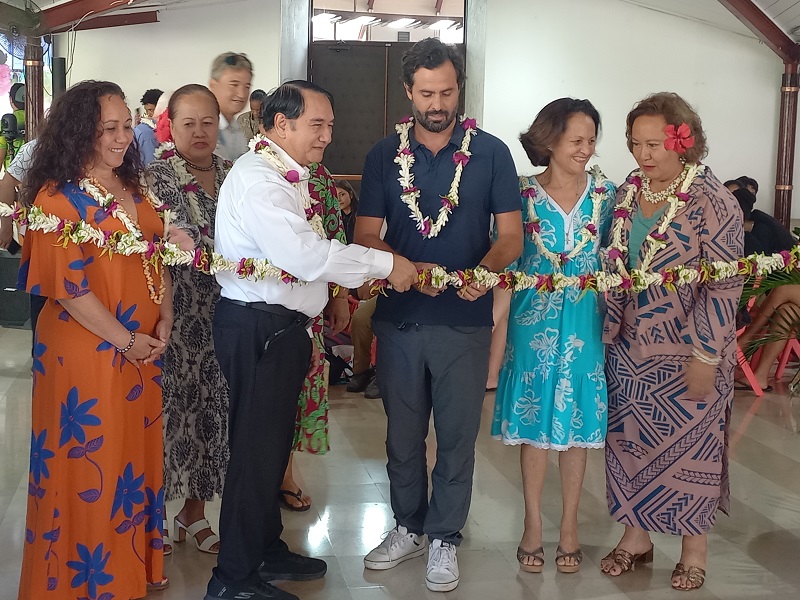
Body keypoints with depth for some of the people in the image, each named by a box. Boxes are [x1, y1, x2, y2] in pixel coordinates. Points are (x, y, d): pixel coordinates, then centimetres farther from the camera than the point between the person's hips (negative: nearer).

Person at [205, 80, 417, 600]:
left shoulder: (290, 175, 15)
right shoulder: (258, 177, -18)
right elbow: (306, 254, -27)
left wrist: (354, 280, 4)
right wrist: (386, 263, -20)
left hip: (283, 326, 10)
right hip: (257, 328, -10)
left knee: (274, 442, 19)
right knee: (256, 449, -2)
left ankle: (266, 550, 34)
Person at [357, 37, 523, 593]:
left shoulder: (491, 152, -2)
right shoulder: (384, 156, 2)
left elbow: (512, 235, -3)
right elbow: (366, 236, 0)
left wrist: (484, 270, -25)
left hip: (465, 320, -2)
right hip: (398, 317, 2)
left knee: (457, 436, 8)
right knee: (402, 433, 15)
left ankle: (444, 537, 25)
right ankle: (409, 526, 34)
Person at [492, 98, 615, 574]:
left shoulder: (605, 193, 1)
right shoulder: (523, 193, -3)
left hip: (585, 320, 1)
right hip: (534, 319, -1)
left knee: (578, 420, 7)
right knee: (534, 420, 6)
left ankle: (570, 525, 21)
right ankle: (534, 523, 20)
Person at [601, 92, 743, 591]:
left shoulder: (711, 201, -15)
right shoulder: (627, 192, 3)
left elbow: (726, 287, -16)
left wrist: (705, 357, -18)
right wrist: (608, 333, 9)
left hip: (686, 356, -5)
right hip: (630, 349, 6)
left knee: (689, 445, 7)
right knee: (630, 441, 13)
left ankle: (695, 547, 26)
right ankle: (636, 535, 30)